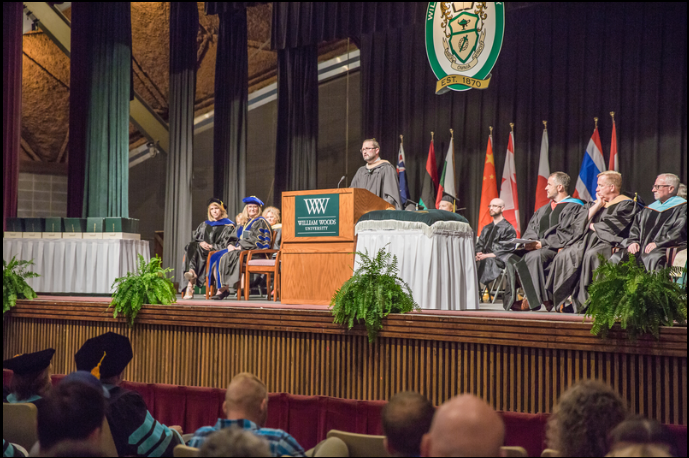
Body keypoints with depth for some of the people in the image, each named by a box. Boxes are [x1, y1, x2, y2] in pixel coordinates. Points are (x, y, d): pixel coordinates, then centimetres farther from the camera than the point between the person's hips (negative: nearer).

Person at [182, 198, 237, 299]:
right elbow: (195, 238, 20)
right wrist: (201, 243, -5)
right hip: (202, 250, 5)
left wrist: (212, 246, -11)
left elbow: (229, 244, 0)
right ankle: (192, 272, -55)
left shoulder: (228, 226, 12)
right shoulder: (204, 225, 29)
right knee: (192, 246, -32)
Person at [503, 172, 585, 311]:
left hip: (556, 249, -8)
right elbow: (532, 230, 19)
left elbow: (566, 234, -13)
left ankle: (532, 300, -31)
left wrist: (542, 243, -18)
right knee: (512, 258, -15)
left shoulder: (574, 208, -1)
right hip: (538, 247, 8)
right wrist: (528, 242, -4)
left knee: (533, 257, -37)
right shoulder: (544, 209, 24)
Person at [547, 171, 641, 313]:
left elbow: (612, 227, -12)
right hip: (588, 241, 7)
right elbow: (580, 223, 13)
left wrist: (593, 226, 3)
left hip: (609, 242, -7)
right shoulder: (596, 203, 25)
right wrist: (597, 206, 6)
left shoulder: (626, 204, 2)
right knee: (564, 256, -20)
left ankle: (583, 300, -35)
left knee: (591, 255, -38)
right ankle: (567, 297, -25)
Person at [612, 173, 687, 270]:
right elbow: (635, 229, 22)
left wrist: (657, 243, -18)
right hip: (642, 248, 6)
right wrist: (633, 242, 0)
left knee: (653, 258, -41)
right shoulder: (650, 209, 27)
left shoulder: (681, 208, 6)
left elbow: (679, 233, -8)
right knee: (616, 258, -19)